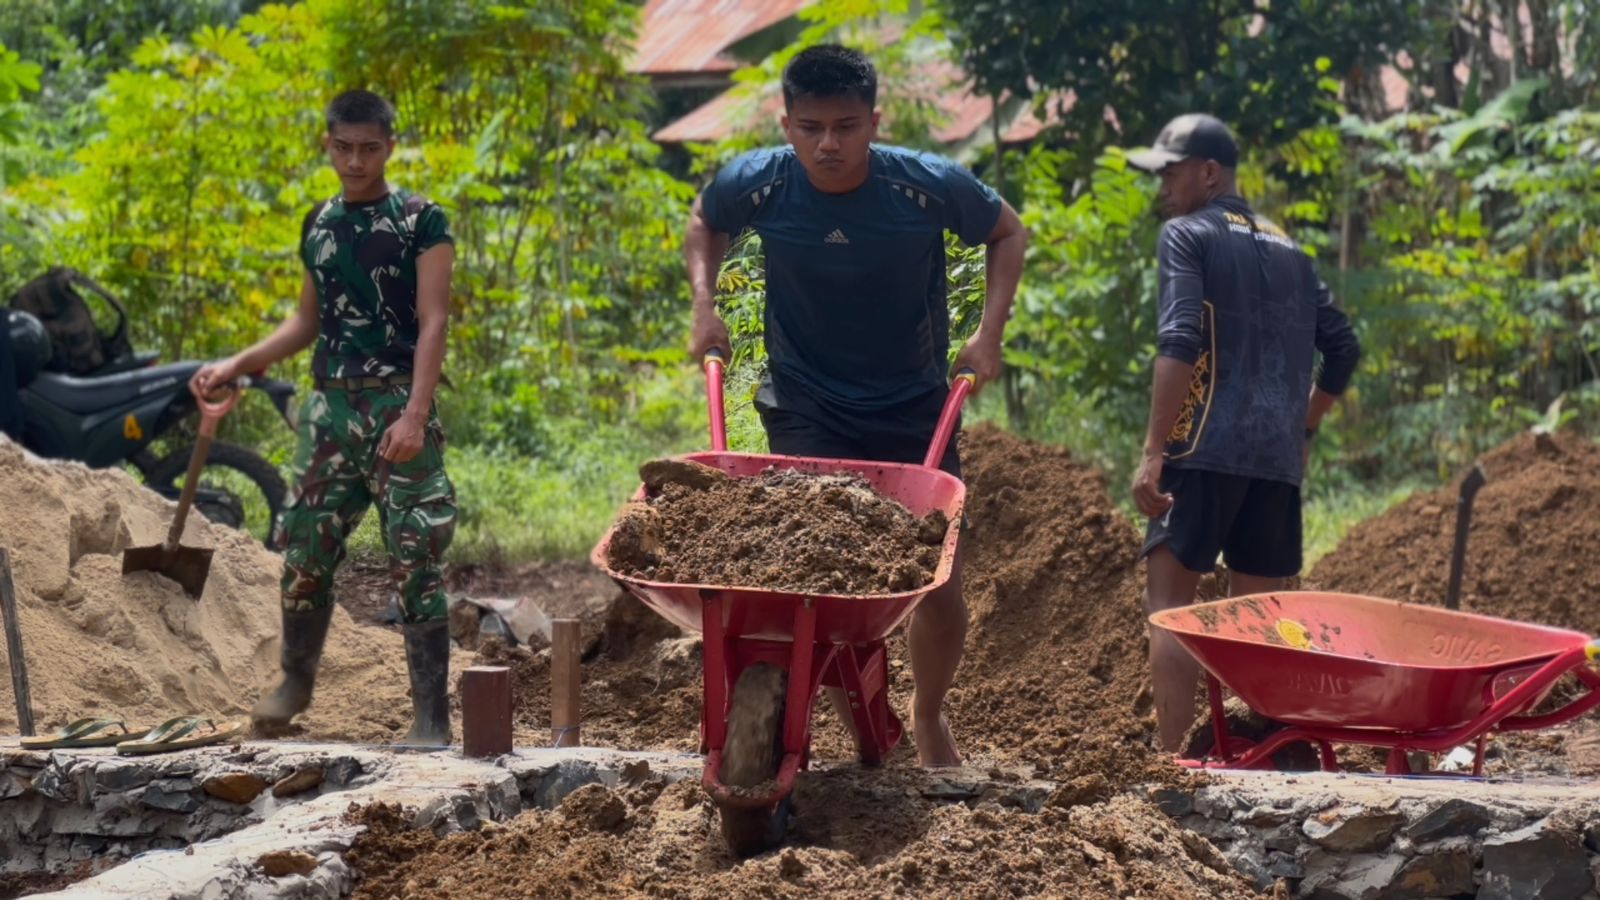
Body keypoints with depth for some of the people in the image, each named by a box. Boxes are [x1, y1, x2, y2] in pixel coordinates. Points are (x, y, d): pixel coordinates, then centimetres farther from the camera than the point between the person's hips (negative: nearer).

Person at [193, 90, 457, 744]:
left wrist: (415, 414, -21)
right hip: (329, 403, 5)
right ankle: (296, 678, 30)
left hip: (396, 404, -5)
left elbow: (433, 322, -11)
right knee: (304, 548, 9)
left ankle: (431, 717, -2)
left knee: (415, 560, -6)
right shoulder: (319, 224, 13)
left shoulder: (421, 221, -5)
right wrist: (237, 365, 13)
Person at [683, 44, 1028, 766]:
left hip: (915, 412, 1)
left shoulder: (933, 186, -19)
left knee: (941, 593, 3)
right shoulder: (755, 185, -16)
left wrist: (989, 334, -6)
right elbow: (705, 221, 9)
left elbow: (1008, 232, 2)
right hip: (806, 413, 0)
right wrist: (705, 304, -5)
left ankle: (929, 714, 35)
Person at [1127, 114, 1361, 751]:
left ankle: (1173, 762, -13)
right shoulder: (1288, 250, 20)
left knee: (1170, 603, -4)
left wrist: (1153, 452, -16)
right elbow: (1342, 350, 18)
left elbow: (1179, 344, -13)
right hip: (1279, 460, 6)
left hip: (1206, 448, -6)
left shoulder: (1187, 235, 1)